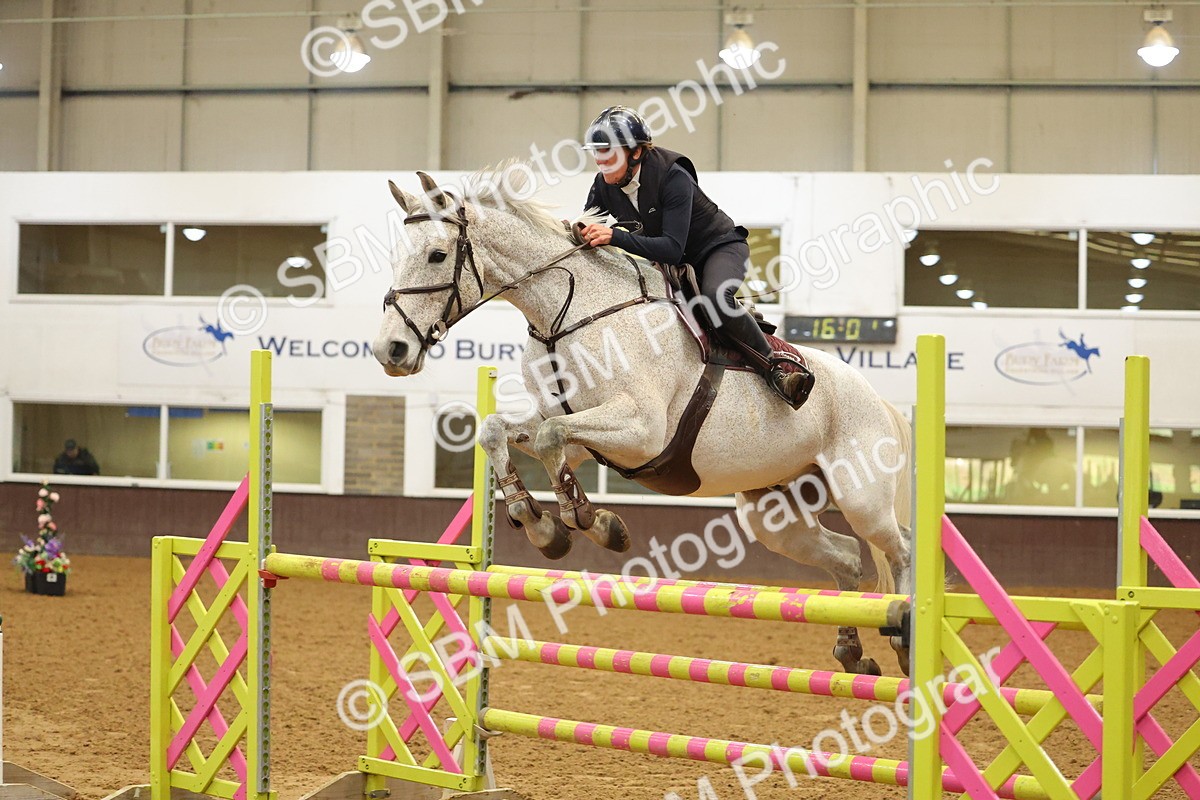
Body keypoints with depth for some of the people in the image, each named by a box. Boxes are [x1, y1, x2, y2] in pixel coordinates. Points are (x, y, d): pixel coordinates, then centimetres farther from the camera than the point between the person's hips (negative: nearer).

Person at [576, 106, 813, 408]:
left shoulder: (673, 176, -31)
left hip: (719, 247, -7)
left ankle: (775, 366, -20)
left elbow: (672, 249, -39)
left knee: (716, 297, -37)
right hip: (673, 267, 7)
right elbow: (587, 234, -4)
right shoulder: (604, 186, -11)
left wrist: (614, 236, -50)